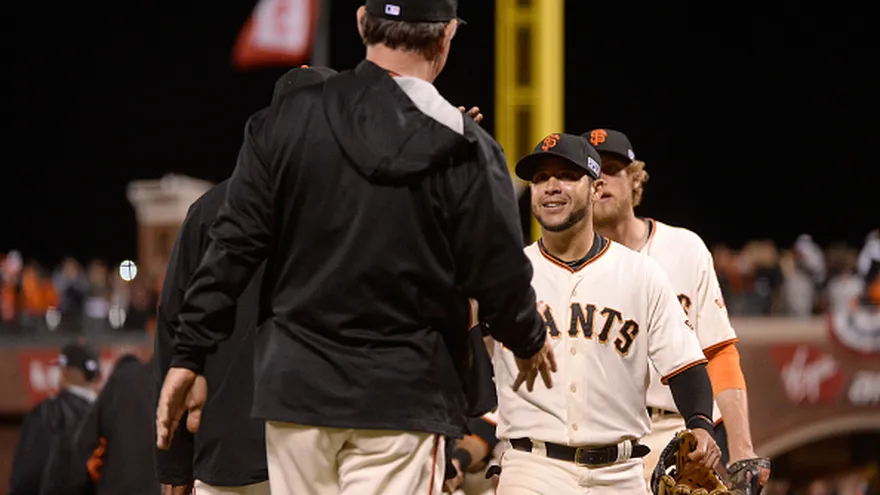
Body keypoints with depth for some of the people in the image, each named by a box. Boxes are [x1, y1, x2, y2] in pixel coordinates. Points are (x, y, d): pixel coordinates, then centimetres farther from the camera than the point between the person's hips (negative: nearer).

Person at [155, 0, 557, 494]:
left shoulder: (283, 123, 1)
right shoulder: (463, 147, -8)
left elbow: (232, 250, 1)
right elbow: (500, 274, -4)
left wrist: (189, 357, 7)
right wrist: (531, 342, 17)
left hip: (297, 385, 3)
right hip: (402, 398, -3)